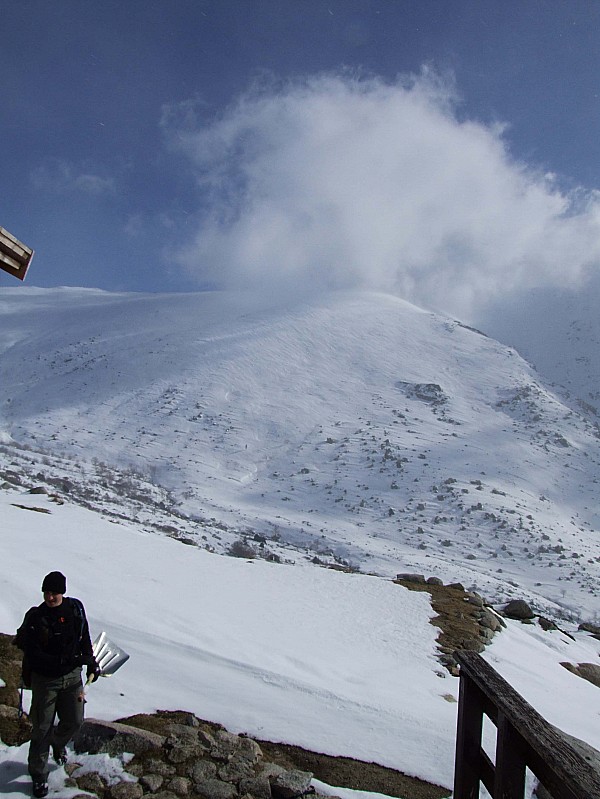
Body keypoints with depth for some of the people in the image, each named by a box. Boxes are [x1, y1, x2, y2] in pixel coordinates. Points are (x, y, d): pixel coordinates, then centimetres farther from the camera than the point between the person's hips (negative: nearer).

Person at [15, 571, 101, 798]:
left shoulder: (75, 608, -8)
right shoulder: (35, 618, -20)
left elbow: (84, 637, 9)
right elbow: (33, 656, -23)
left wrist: (91, 661, 7)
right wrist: (68, 660, -29)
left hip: (72, 676, 4)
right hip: (45, 679, -3)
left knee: (74, 720, 12)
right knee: (42, 728, 5)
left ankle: (58, 743, 46)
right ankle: (38, 775, 25)